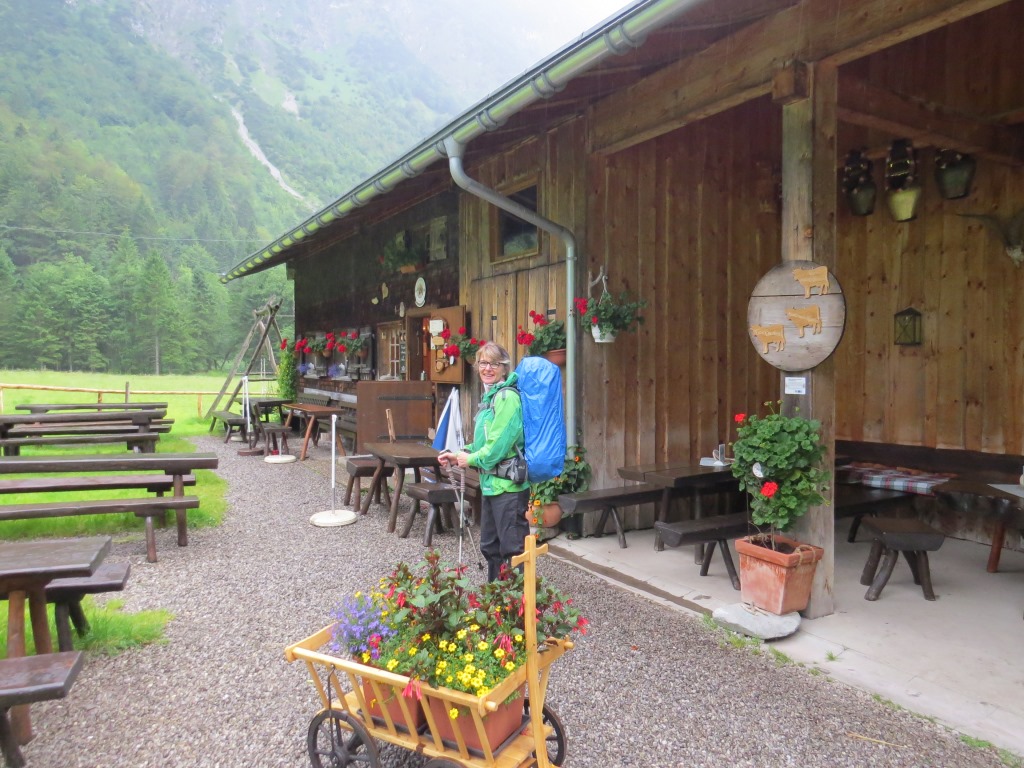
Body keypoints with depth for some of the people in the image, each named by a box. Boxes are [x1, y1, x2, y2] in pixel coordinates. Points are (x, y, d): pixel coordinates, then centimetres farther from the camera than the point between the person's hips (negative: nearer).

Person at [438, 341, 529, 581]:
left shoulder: (507, 396, -15)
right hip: (491, 483, 10)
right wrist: (459, 455, 7)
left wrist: (471, 459, -8)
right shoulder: (490, 396, 15)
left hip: (508, 485, -10)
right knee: (490, 546, 19)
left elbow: (500, 442, -20)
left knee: (513, 548, -3)